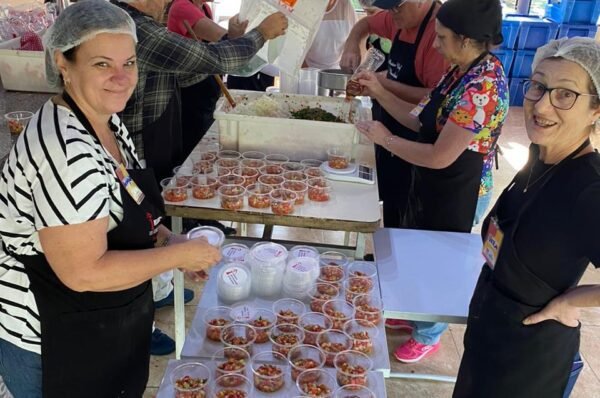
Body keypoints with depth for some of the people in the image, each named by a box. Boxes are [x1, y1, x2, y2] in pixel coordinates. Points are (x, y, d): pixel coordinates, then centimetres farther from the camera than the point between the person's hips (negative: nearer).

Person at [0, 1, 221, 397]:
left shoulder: (107, 120, -2)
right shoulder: (67, 152, -32)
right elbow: (84, 273, -31)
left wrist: (164, 238, -4)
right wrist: (179, 254, -23)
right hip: (52, 346, -8)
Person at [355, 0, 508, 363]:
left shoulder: (483, 85, -29)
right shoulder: (460, 72, 1)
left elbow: (440, 156, -30)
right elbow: (420, 120, 7)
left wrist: (385, 139, -21)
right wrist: (379, 92, -1)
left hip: (457, 193, -9)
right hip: (433, 184, 9)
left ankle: (429, 336, 37)